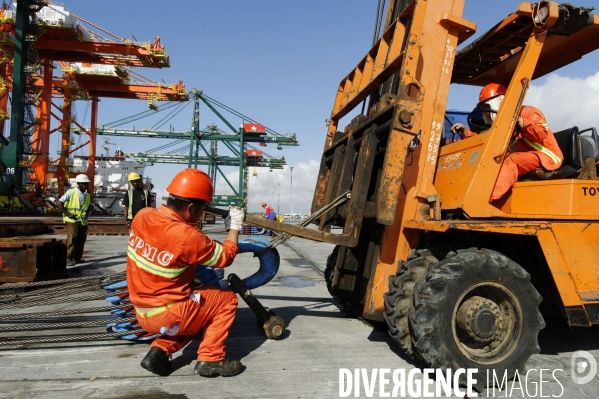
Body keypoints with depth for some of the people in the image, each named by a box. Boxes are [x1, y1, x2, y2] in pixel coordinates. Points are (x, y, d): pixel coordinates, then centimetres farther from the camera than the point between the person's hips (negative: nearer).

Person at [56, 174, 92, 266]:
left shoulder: (87, 195, 11)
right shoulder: (70, 192, -7)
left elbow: (90, 206, 28)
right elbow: (59, 203, -11)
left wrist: (88, 213, 9)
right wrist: (67, 214, -16)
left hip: (83, 221, 6)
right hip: (71, 220, -6)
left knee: (81, 240, 8)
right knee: (72, 238, -13)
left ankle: (77, 258, 20)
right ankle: (68, 259, -7)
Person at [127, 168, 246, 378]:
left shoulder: (142, 216, -8)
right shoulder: (188, 237, -26)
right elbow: (225, 257, -10)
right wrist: (234, 228, 3)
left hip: (143, 314, 7)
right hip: (167, 316, -7)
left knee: (198, 297, 28)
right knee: (227, 299, 8)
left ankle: (160, 350, 15)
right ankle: (210, 359, 5)